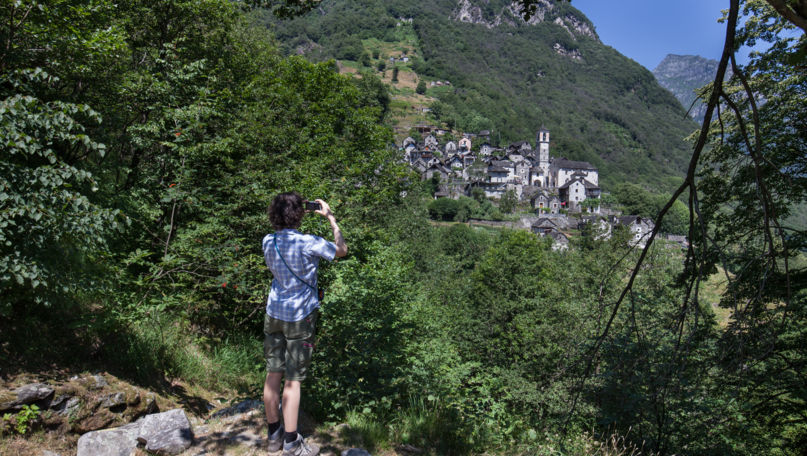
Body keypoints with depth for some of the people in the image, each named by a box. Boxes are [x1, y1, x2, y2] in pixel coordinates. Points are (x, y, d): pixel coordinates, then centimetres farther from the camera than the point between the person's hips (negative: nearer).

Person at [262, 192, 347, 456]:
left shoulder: (268, 242, -1)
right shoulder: (307, 243, -18)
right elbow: (342, 250, -4)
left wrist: (296, 219, 16)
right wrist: (330, 218, 3)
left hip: (274, 313, 6)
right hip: (299, 316, -6)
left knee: (273, 375, 13)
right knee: (293, 381, 2)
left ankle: (274, 434, 27)